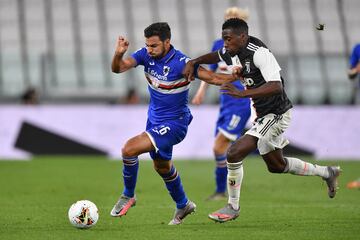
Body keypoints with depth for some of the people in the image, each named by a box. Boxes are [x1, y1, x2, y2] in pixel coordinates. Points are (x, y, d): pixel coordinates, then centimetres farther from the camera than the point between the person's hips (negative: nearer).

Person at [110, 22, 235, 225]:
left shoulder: (181, 63, -26)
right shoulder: (146, 55, -10)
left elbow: (212, 78, -24)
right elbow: (118, 68, -16)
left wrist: (235, 76, -39)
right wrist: (118, 54, -37)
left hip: (173, 123, -8)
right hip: (155, 118, 8)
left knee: (129, 149, -21)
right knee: (162, 166, 25)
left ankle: (128, 196, 1)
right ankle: (183, 205, 48)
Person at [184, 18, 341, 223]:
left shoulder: (259, 53, -25)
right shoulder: (233, 51, 2)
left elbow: (276, 86, -36)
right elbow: (216, 56, 25)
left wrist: (242, 93, -42)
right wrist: (193, 62, 7)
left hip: (276, 114, -10)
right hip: (264, 115, 10)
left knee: (234, 153, -17)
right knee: (276, 165, 24)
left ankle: (233, 207, 0)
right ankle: (327, 173, 40)